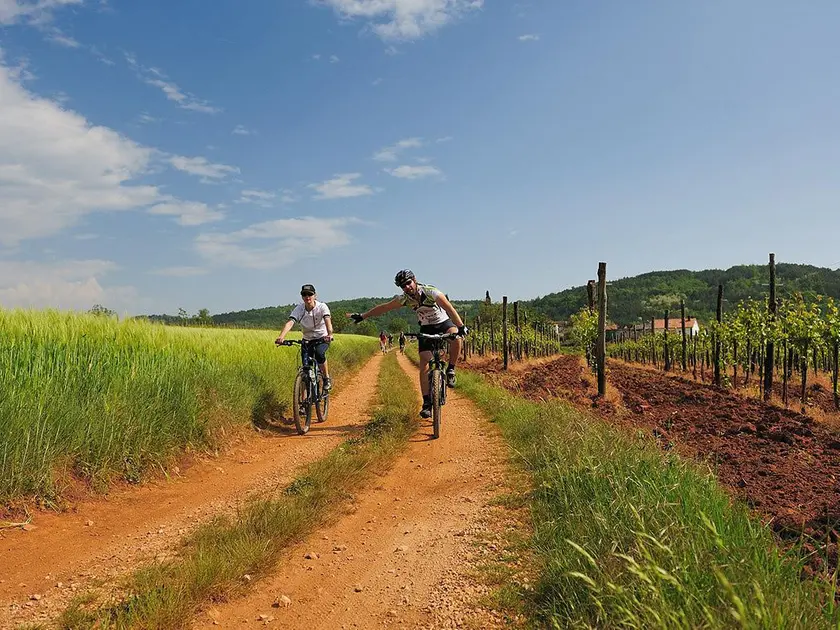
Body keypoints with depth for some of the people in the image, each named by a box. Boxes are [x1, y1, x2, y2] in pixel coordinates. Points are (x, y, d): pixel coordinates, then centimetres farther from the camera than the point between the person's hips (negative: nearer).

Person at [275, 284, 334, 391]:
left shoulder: (322, 306, -20)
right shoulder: (299, 309, -16)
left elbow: (327, 320, -36)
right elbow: (290, 323, -31)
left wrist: (329, 334, -57)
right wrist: (281, 337, -49)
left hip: (322, 338, -2)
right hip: (307, 340, 3)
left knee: (319, 353, -33)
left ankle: (327, 379, -13)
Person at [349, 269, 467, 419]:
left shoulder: (430, 292, -27)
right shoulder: (404, 299, -14)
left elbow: (449, 308, -37)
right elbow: (383, 307, -3)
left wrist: (461, 326, -50)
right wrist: (362, 316, -4)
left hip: (443, 322, -3)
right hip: (426, 329, 3)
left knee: (456, 336, -37)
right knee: (424, 365, -10)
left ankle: (450, 370, -17)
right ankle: (427, 403, -6)